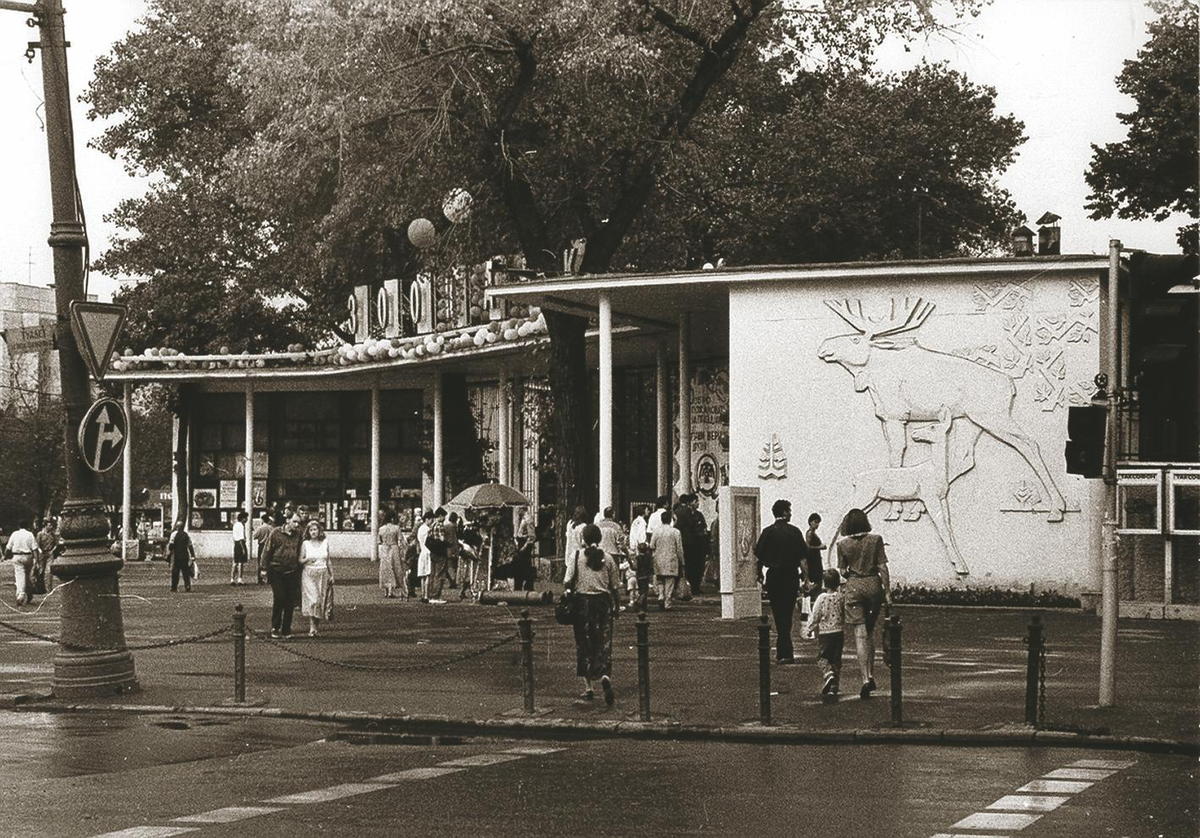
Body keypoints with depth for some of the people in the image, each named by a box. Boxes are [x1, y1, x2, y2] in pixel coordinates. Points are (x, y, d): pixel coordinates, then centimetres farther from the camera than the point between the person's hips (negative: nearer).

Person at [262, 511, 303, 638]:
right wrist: (264, 568, -5)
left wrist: (299, 569, 8)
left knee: (290, 601, 4)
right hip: (276, 571, -3)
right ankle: (275, 628, 5)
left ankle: (286, 629, 14)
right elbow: (267, 551, -2)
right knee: (278, 599, -7)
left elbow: (300, 554, 12)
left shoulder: (298, 535, 5)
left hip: (292, 573, 4)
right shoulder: (276, 533, -4)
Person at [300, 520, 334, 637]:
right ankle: (312, 628, -15)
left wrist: (331, 575, 13)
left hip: (323, 575, 3)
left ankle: (317, 625, 13)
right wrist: (307, 559, -17)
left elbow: (328, 560, 13)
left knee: (321, 600, 2)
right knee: (311, 600, -14)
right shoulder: (305, 544, 1)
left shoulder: (325, 543, 7)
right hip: (309, 574, -3)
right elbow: (300, 560, 3)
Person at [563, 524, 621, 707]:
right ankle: (605, 676, -23)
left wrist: (573, 589, 12)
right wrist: (617, 607, 13)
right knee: (604, 643, 3)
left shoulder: (577, 557, -4)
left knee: (584, 645, 8)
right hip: (604, 602, 1)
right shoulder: (607, 558, 1)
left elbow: (567, 582, -9)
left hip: (583, 602, -1)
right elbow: (616, 587, 3)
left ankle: (588, 687, 10)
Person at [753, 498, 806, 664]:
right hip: (791, 576, -1)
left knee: (778, 614, 5)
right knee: (787, 613, 7)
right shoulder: (794, 532, -4)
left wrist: (760, 575, 9)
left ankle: (784, 652, 1)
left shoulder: (768, 532, -1)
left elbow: (759, 556, -1)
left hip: (773, 576, 1)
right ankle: (784, 652, 6)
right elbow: (802, 557, -5)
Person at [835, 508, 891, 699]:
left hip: (853, 587, -1)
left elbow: (843, 571, 2)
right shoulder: (875, 539, -3)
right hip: (874, 584, 1)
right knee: (869, 632, 17)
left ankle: (865, 679, -13)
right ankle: (870, 675, 18)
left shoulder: (842, 544, -2)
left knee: (860, 634, -2)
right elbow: (882, 567, -4)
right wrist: (888, 592, -1)